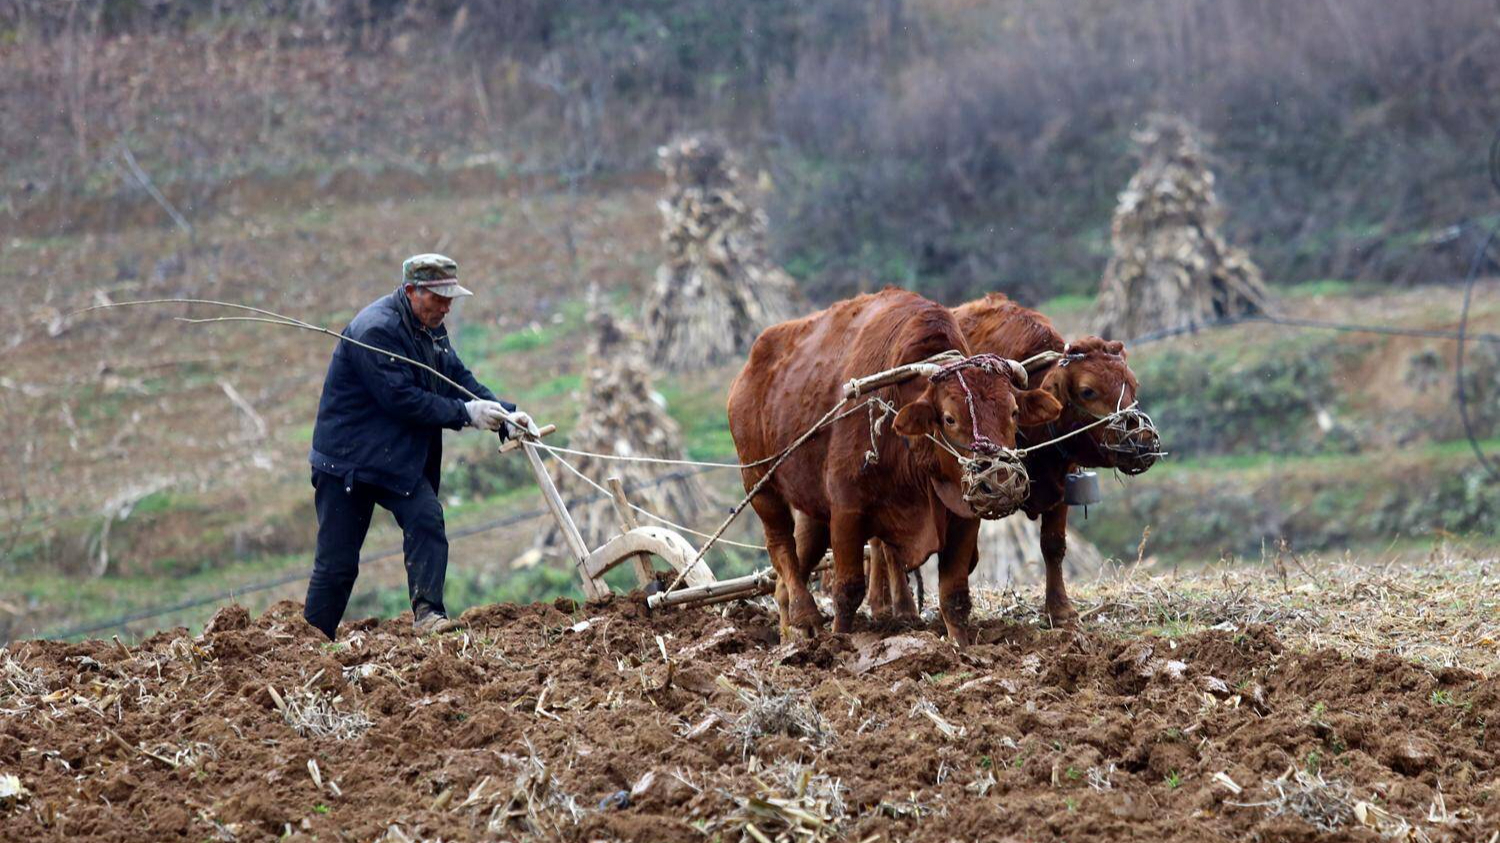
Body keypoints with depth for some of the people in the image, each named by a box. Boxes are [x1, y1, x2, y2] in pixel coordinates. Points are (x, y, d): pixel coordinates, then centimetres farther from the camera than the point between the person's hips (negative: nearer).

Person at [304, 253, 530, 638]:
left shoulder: (430, 329, 8)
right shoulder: (376, 329, -22)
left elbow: (459, 378, 8)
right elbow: (402, 399, -26)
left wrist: (504, 414, -7)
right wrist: (465, 413, -23)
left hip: (401, 459, 7)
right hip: (347, 458, -7)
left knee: (427, 519, -17)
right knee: (337, 561, -3)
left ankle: (427, 613, -21)